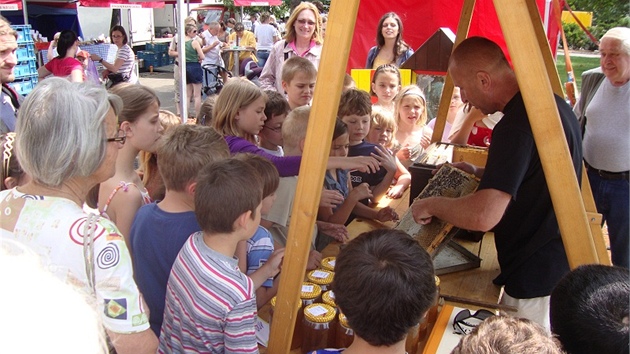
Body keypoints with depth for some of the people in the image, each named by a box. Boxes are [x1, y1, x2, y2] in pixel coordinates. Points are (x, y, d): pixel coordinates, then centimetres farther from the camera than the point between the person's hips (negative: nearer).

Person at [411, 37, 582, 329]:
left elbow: (484, 216, -34)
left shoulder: (518, 123, -28)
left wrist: (431, 204, -17)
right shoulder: (550, 102, 4)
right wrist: (478, 173, 13)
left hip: (536, 276, -10)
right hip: (558, 260, 10)